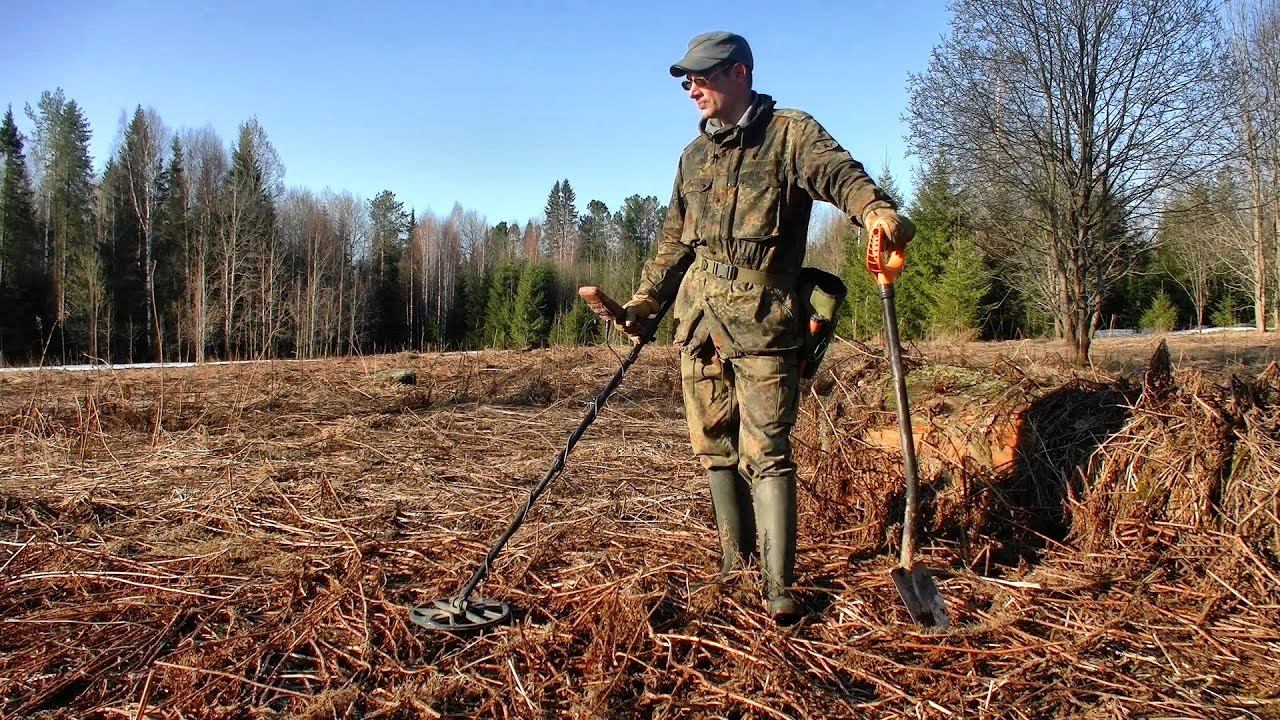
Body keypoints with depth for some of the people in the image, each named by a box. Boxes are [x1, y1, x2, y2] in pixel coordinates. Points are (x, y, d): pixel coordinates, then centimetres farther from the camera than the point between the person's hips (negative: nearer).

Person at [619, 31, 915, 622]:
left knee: (765, 451, -7)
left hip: (763, 320, -6)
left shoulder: (789, 133, 0)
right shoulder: (694, 156, 18)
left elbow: (836, 172, -20)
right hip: (698, 319, 6)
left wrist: (877, 209, -40)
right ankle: (734, 566, 22)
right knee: (715, 447, 9)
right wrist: (646, 299, 15)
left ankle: (779, 585, -1)